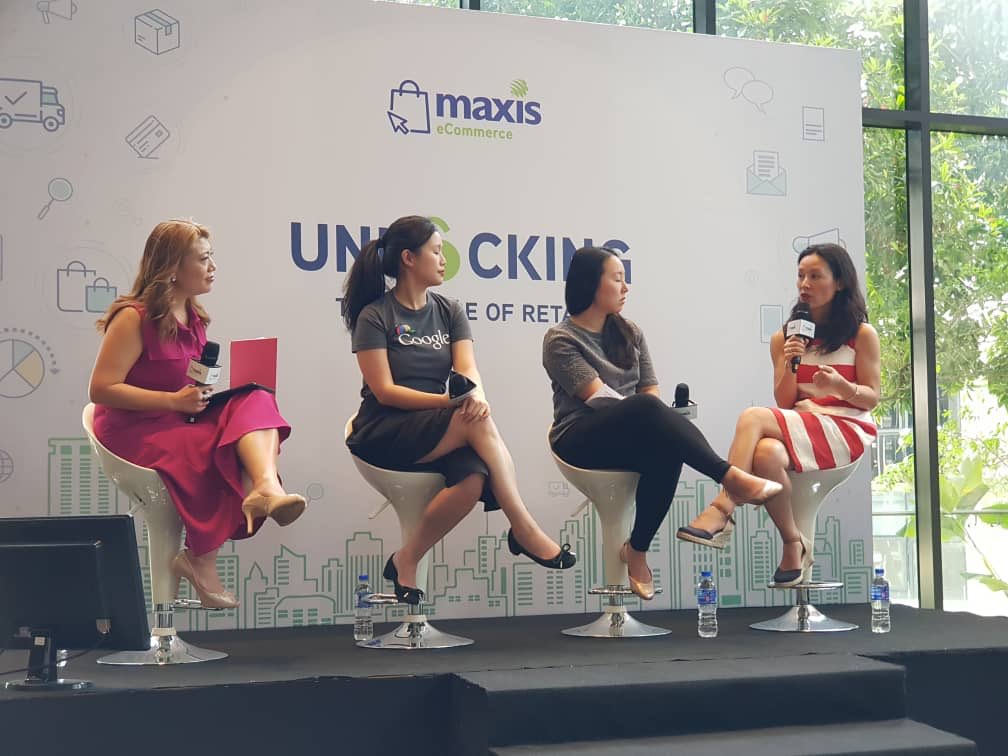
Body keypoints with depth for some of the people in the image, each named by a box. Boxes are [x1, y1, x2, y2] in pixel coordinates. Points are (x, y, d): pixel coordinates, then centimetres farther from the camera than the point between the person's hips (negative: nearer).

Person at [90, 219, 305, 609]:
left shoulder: (193, 318, 14)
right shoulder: (134, 318, -11)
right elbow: (101, 389, -17)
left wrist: (207, 394, 0)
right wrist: (174, 401, -22)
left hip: (185, 420, 7)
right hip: (136, 430, -7)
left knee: (256, 402, -20)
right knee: (221, 455, -29)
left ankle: (267, 489, -47)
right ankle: (201, 561, -13)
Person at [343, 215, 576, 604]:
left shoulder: (449, 311, 13)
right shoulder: (374, 317, -2)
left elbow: (468, 369, -1)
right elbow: (384, 391, -11)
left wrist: (475, 394, -26)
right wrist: (450, 401, -23)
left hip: (443, 433, 5)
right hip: (384, 433, -5)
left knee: (474, 477, -31)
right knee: (478, 423, -31)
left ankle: (406, 561, -15)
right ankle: (524, 530, -25)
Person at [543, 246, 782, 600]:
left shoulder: (629, 333, 18)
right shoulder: (560, 340, -1)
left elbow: (651, 390, 8)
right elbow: (598, 396, -14)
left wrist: (658, 424, -14)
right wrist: (644, 415, -22)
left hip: (634, 439, 5)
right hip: (583, 443, -5)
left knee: (667, 451, -35)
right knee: (645, 409, -37)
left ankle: (637, 550, -27)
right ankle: (731, 478, -36)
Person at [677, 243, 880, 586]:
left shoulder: (862, 334, 6)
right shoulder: (784, 338, 15)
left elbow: (871, 398, 4)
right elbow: (784, 402, 10)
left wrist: (841, 386, -17)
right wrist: (789, 366, -9)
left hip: (847, 429, -4)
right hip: (801, 426, 4)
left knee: (753, 417, -31)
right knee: (766, 453, -36)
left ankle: (721, 510, -31)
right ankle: (793, 544, -24)